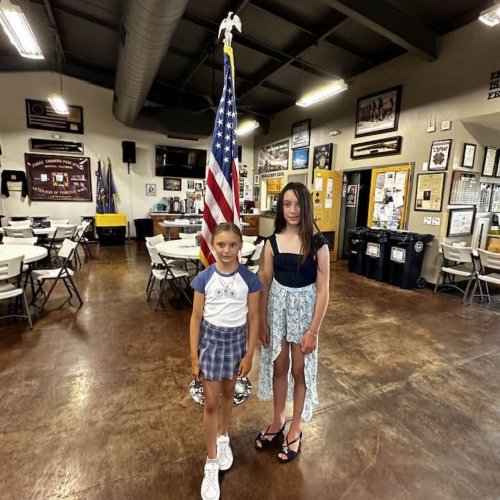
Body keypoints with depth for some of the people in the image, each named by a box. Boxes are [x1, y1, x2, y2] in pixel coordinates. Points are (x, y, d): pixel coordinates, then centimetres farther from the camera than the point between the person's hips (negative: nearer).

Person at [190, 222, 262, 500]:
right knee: (211, 402, 8)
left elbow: (253, 318, -5)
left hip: (236, 339, 1)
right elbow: (196, 317, -6)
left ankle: (223, 438, 49)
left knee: (228, 393, 21)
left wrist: (249, 355, -5)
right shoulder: (204, 278, -12)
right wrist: (194, 357, -4)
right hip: (210, 338, 0)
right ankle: (211, 464, 28)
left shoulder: (249, 279, -12)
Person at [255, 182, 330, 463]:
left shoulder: (318, 243, -13)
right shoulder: (273, 242, -4)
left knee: (299, 371, 13)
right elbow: (265, 283, 1)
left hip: (305, 308, -3)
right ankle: (278, 421, 43)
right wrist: (261, 321, 1)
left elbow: (323, 290, -11)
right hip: (277, 306, 3)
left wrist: (313, 331, -11)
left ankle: (296, 427, 38)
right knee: (278, 367, 18)